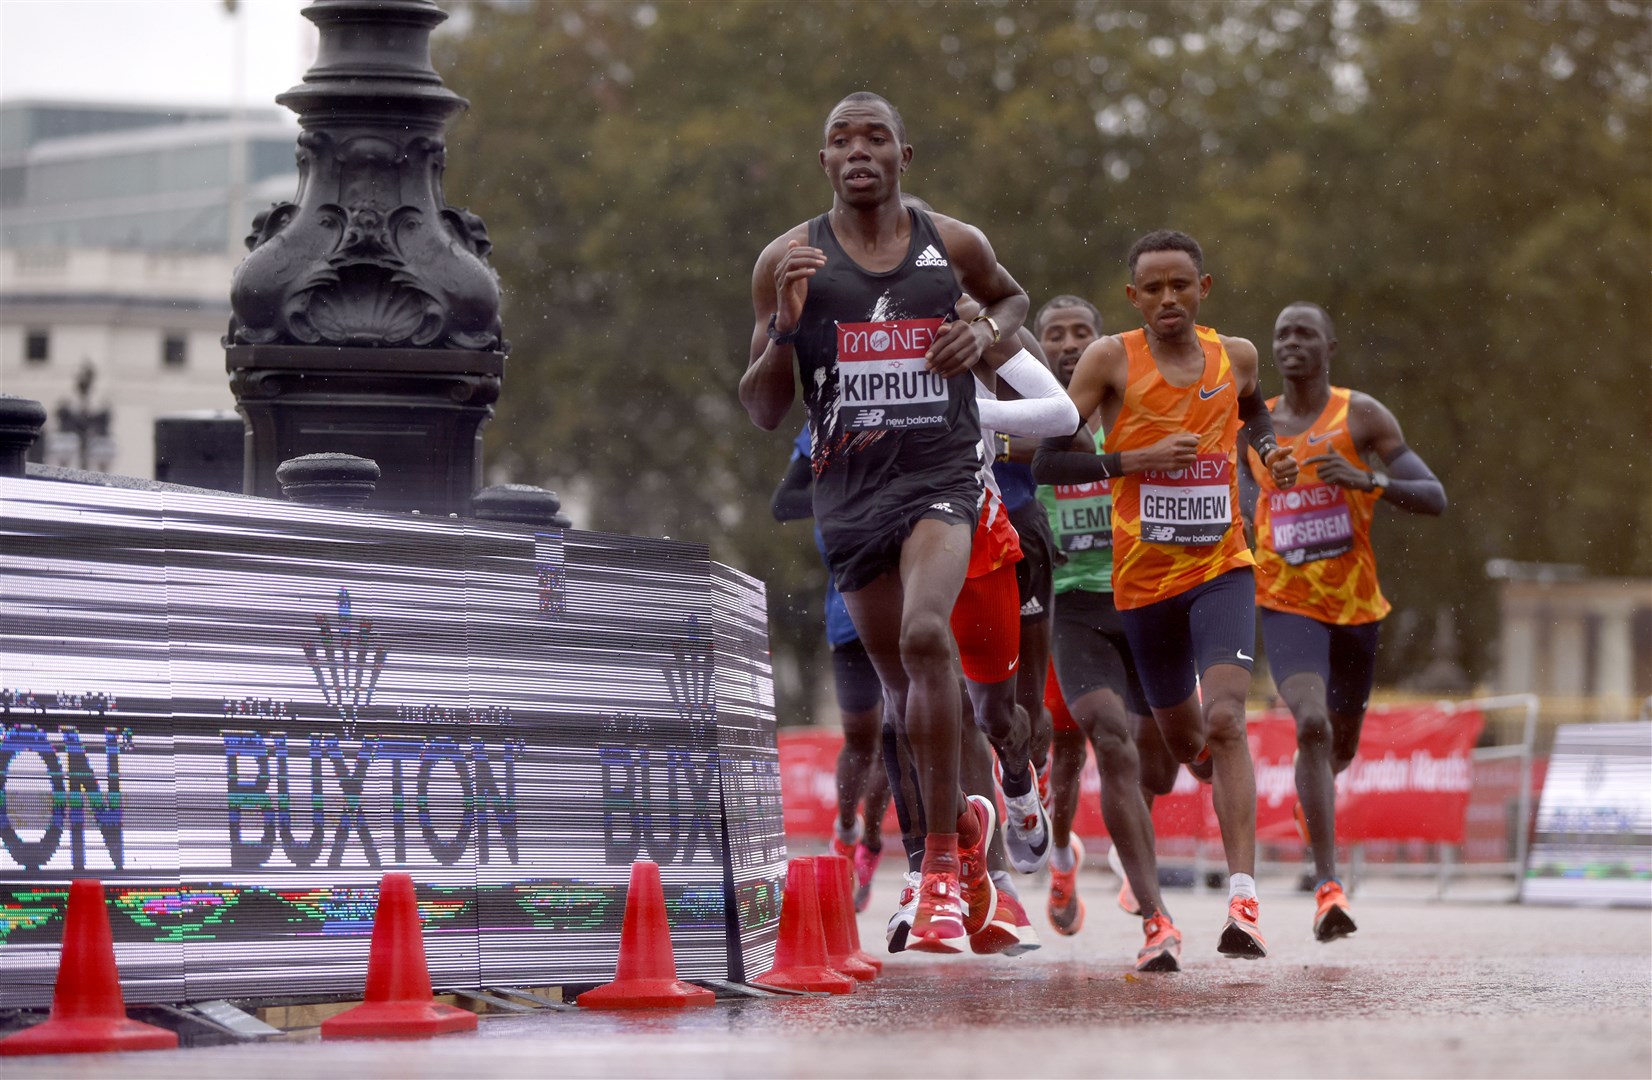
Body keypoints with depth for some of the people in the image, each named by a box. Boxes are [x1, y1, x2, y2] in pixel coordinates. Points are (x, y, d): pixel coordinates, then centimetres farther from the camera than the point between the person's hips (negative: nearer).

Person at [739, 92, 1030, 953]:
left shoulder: (954, 246, 3)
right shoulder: (789, 260, 0)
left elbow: (1011, 297, 27)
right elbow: (762, 412, 1)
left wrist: (987, 331, 3)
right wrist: (785, 324, -16)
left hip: (940, 469, -2)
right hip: (849, 485, 2)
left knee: (924, 634, -27)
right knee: (901, 681, 12)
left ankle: (941, 860, -22)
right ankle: (961, 819, 43)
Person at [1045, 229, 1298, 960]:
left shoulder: (1235, 357, 3)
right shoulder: (1112, 360, -7)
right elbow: (1047, 461, -11)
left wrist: (1270, 451, 7)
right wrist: (1140, 458, -22)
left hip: (1221, 566, 0)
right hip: (1143, 577, 0)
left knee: (1225, 719, -21)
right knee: (1182, 740, 16)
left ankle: (1243, 899, -28)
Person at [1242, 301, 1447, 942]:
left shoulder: (1361, 416, -5)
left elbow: (1435, 498, -10)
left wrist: (1366, 480, -25)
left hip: (1355, 603, 1)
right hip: (1287, 605, -1)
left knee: (1342, 743, 17)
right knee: (1312, 725, -25)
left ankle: (1310, 798, 56)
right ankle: (1328, 886, -26)